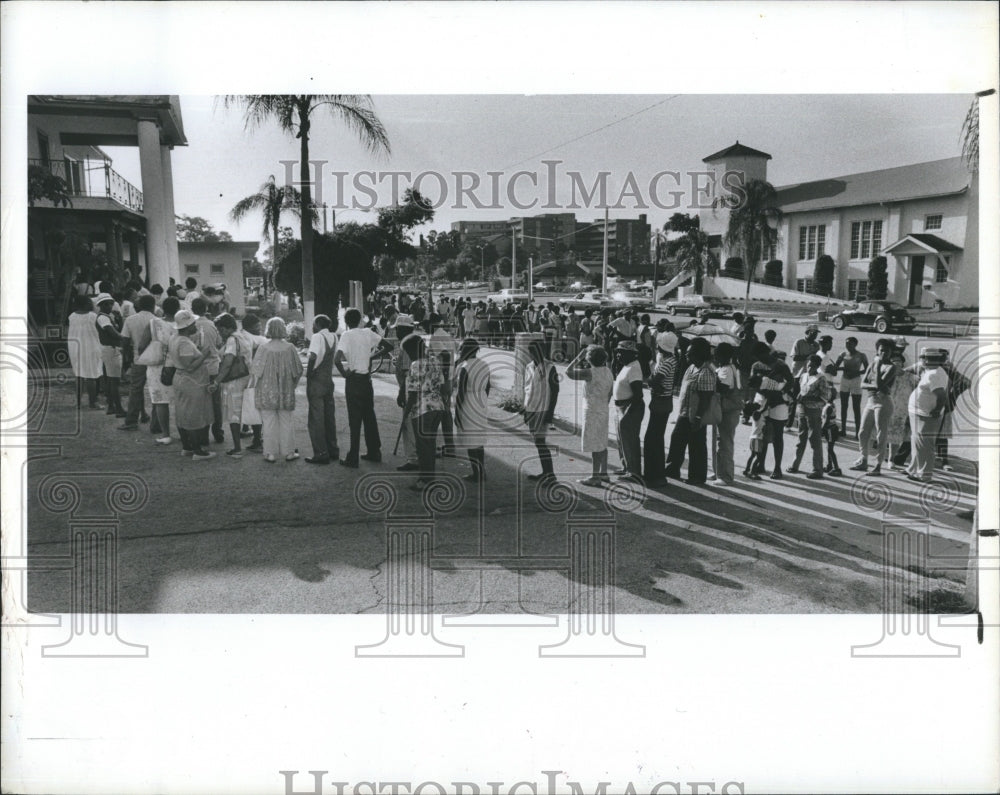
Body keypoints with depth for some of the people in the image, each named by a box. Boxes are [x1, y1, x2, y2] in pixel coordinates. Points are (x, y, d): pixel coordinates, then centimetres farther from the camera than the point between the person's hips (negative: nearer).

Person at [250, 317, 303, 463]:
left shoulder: (263, 348, -12)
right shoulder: (290, 348, -8)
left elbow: (256, 371, -9)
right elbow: (298, 370, -1)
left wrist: (255, 384, 9)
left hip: (267, 392, -1)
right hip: (286, 392, 1)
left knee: (269, 422, 7)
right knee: (287, 422, 12)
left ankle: (271, 453, 8)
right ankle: (288, 452, 16)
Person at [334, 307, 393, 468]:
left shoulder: (347, 335, -12)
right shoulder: (368, 333, 3)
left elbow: (337, 359, -26)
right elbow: (389, 346, 8)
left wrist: (344, 373, -11)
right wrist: (372, 355, 9)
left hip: (353, 380, -5)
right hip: (367, 379, 5)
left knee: (355, 419, -2)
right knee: (369, 416, 15)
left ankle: (353, 459, 2)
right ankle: (374, 453, 22)